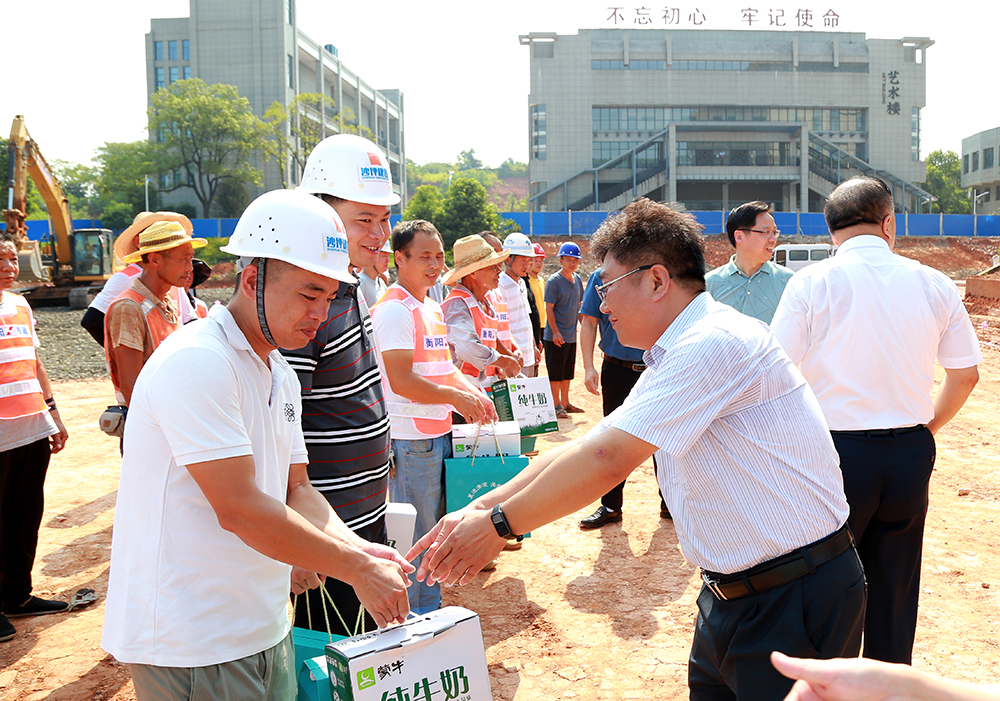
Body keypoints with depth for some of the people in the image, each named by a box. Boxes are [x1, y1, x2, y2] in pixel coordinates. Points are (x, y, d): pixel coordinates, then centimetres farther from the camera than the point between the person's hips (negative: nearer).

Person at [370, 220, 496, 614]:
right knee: (416, 534, 1)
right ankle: (416, 620, 15)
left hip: (438, 432, 9)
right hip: (411, 438, -9)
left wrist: (473, 393, 7)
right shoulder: (394, 309, -15)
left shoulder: (433, 308, 15)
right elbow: (401, 382, -22)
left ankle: (430, 611, 30)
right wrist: (457, 397, -15)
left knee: (436, 529, 17)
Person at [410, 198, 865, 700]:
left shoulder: (715, 343, -22)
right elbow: (582, 449, 8)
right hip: (733, 595, 9)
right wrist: (477, 510, 0)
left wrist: (499, 525, -16)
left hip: (796, 601, -9)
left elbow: (603, 461, -26)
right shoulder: (671, 358, 11)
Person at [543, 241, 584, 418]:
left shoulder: (577, 280, 9)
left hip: (571, 335, 7)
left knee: (567, 372, 15)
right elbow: (549, 308, -14)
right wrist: (555, 331, -18)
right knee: (555, 373, 0)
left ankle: (565, 403, 25)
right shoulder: (554, 281, -12)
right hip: (556, 336, -7)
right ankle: (556, 406, 7)